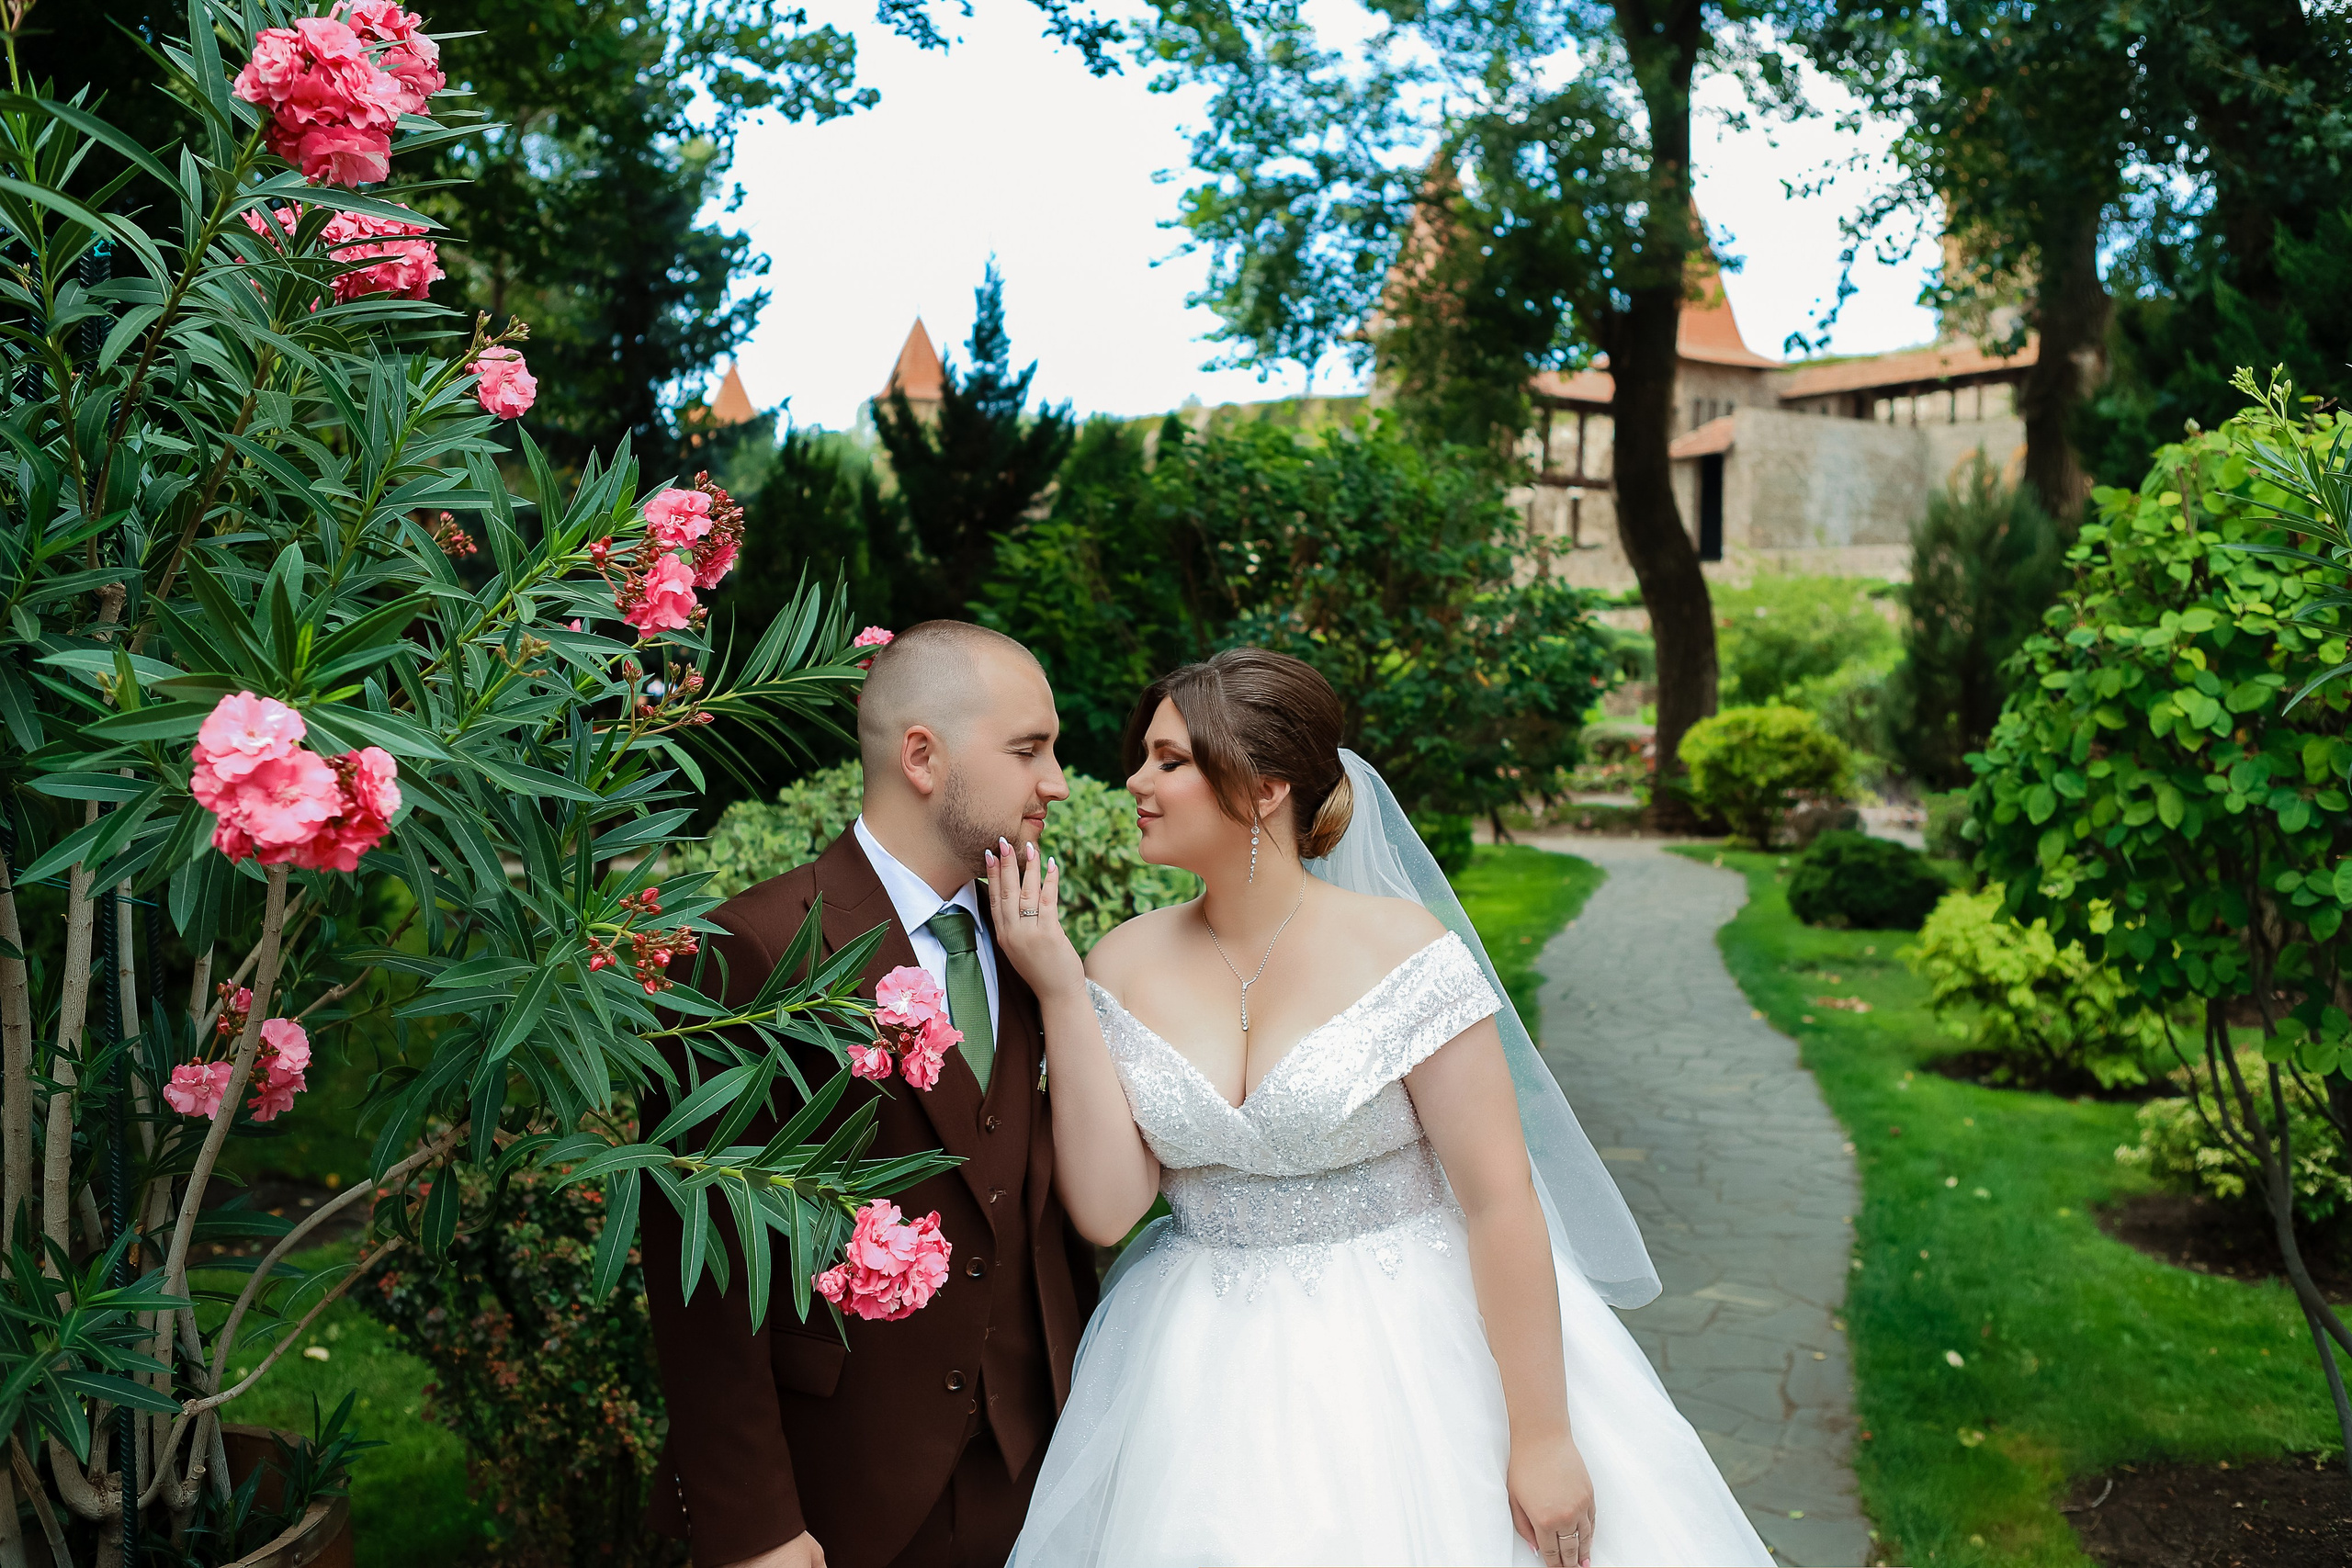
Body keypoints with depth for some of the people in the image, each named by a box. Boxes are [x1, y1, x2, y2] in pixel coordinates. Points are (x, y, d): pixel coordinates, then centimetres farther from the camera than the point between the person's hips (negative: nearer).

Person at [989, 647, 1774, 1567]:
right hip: (1208, 1380, 3)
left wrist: (1542, 1438, -13)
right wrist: (1059, 991, -15)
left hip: (1414, 1354, -3)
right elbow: (1105, 1206, -9)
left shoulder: (1401, 947, -14)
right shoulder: (1126, 965, -3)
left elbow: (1500, 1199, -13)